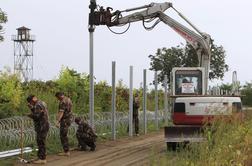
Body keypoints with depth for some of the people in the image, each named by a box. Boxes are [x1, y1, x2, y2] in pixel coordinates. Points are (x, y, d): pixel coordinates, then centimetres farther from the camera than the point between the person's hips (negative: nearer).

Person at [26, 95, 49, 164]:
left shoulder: (38, 105, -17)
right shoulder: (41, 103, 16)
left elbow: (36, 116, -22)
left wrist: (30, 115, -5)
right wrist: (31, 108, 15)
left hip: (41, 127, -11)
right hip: (43, 125, 11)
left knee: (41, 143, -6)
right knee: (41, 142, 15)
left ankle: (42, 159, -4)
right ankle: (41, 158, 20)